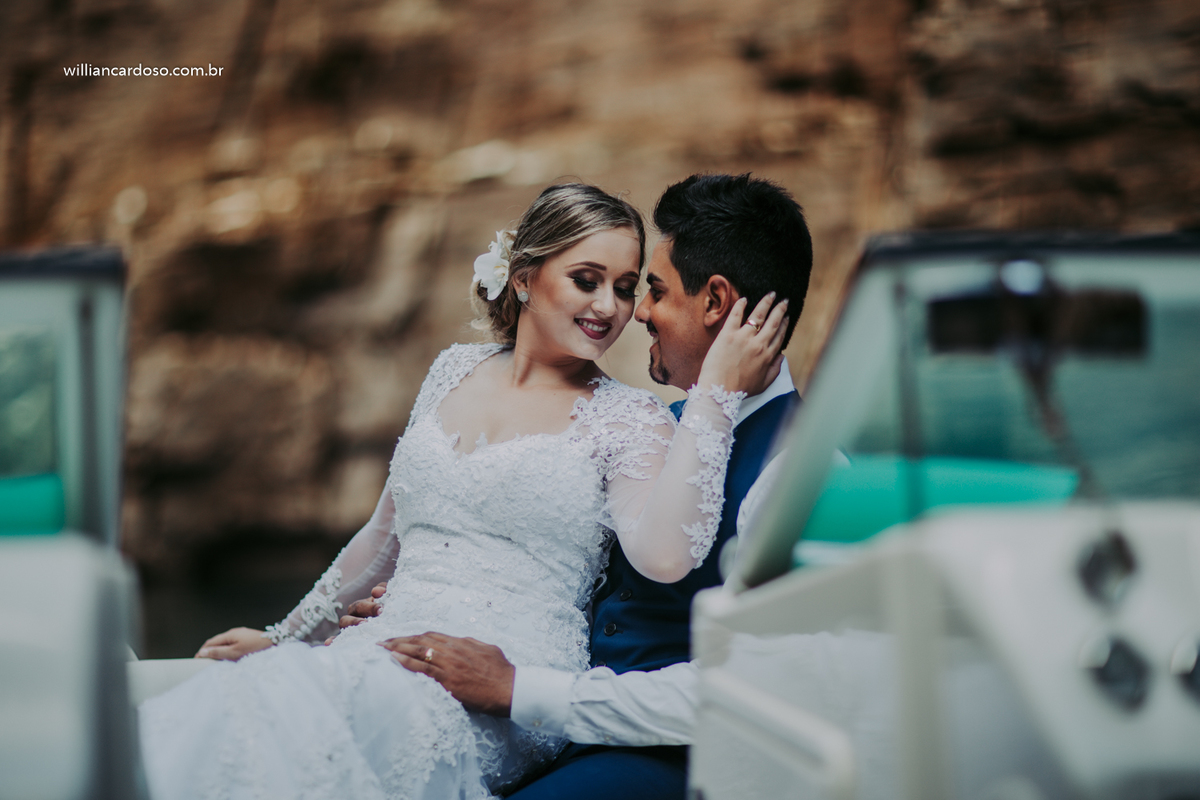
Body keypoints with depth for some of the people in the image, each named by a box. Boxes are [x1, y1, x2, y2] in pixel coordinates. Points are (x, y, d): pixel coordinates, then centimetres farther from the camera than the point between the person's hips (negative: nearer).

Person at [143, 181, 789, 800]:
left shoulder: (627, 419, 3)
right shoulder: (457, 371, 17)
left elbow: (664, 556, -18)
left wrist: (715, 390, -15)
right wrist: (284, 636, 28)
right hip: (386, 654, 5)